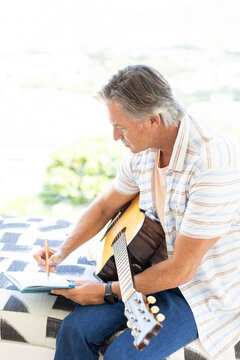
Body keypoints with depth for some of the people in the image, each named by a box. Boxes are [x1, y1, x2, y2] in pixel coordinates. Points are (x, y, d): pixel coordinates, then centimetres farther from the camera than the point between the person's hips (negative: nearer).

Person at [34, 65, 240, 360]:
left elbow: (181, 270, -27)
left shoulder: (214, 164, -30)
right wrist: (63, 252, 0)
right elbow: (105, 206, 13)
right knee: (75, 329, -8)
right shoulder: (142, 151, -5)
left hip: (207, 290, -6)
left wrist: (108, 292, -17)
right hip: (158, 267, 7)